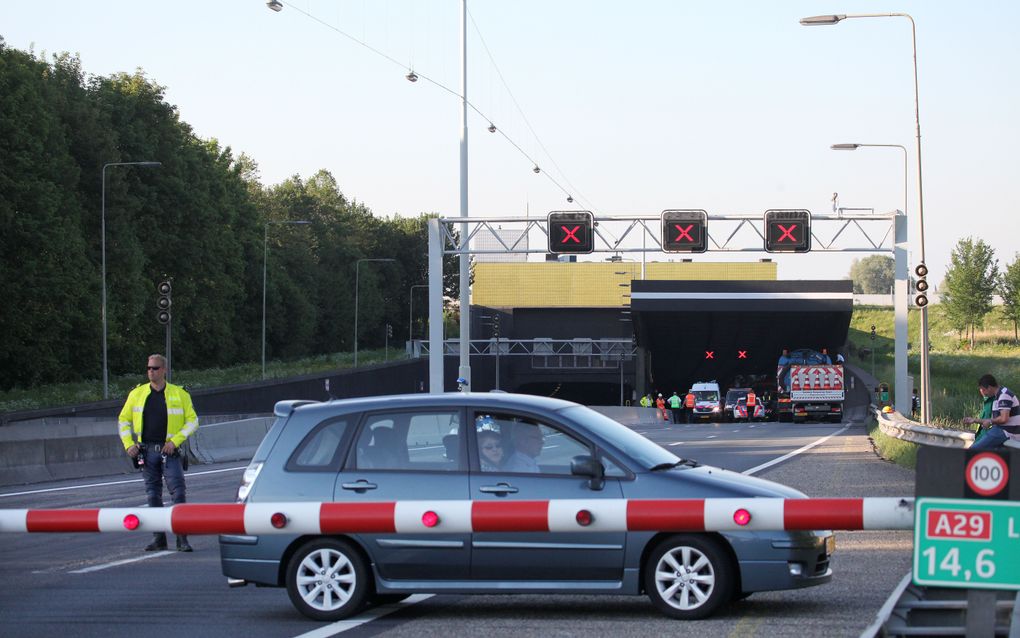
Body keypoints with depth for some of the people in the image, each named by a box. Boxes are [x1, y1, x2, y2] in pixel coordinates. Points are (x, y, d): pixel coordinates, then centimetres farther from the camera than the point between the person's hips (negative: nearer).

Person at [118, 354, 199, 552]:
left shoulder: (179, 394, 1)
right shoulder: (137, 394, 7)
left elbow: (192, 421, 1)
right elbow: (124, 420, 14)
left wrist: (175, 440, -11)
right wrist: (129, 444, 1)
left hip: (169, 452, -3)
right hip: (147, 452, 3)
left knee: (178, 492, -10)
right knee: (153, 495, 6)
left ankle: (182, 538, -7)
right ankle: (159, 538, 13)